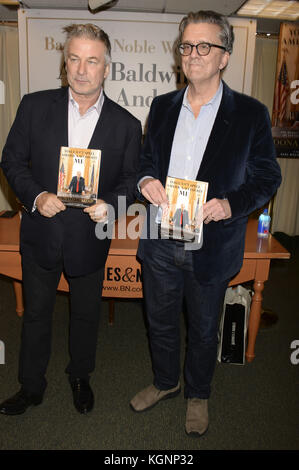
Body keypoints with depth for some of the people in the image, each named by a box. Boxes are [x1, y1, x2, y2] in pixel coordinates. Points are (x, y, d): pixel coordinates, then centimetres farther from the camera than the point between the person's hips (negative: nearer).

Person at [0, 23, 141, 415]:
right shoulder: (35, 106, -4)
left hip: (90, 237, 0)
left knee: (86, 314, 18)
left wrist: (110, 205, -18)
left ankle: (80, 376, 45)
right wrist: (36, 196, -17)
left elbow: (131, 178, 2)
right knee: (36, 314, 16)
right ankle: (32, 386, 39)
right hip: (41, 234, 1)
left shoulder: (126, 124, -4)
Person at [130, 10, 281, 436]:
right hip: (160, 244, 4)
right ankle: (165, 382, 48)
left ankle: (198, 394, 45)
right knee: (160, 321, 21)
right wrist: (145, 179, -9)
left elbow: (268, 177, -3)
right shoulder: (163, 106, 5)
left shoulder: (250, 114, -7)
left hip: (211, 248, -3)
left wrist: (232, 203, -20)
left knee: (203, 330, 17)